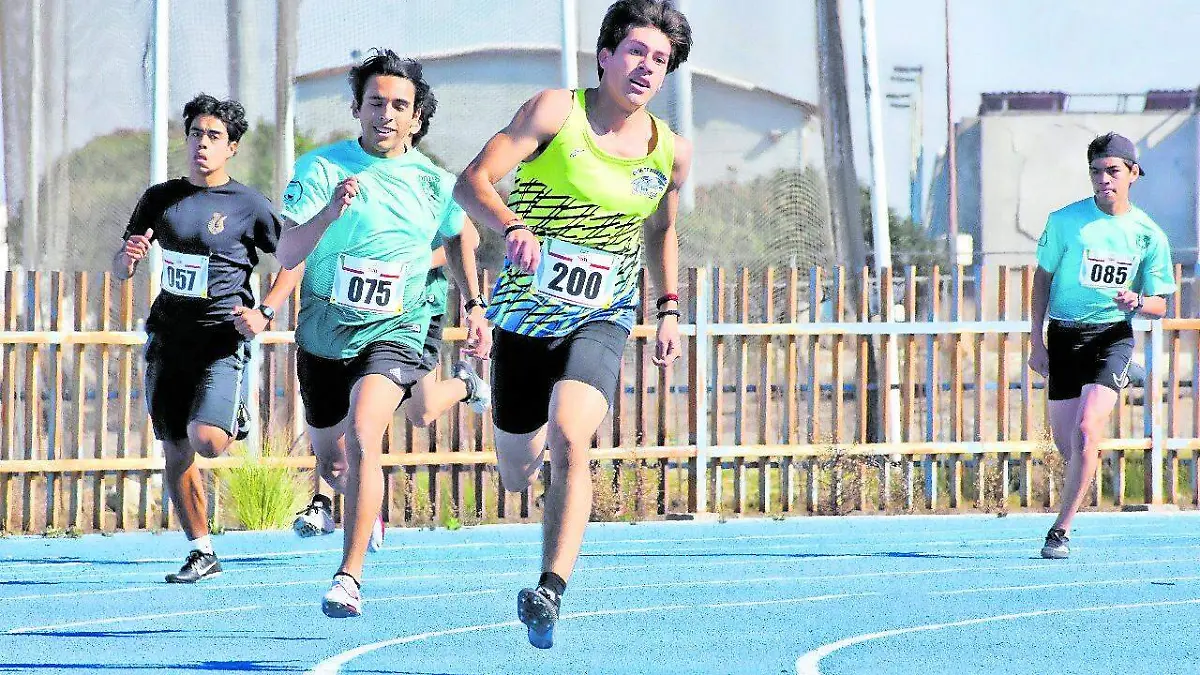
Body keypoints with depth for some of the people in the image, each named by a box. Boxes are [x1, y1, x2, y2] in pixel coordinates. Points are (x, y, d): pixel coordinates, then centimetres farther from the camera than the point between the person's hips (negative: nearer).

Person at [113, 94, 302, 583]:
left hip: (223, 337, -4)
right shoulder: (160, 198, 9)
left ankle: (238, 422, 14)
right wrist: (130, 257, -11)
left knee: (206, 440, -21)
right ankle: (201, 553, 15)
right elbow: (119, 269, 14)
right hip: (169, 336, 4)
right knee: (176, 453, 4)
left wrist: (265, 313, -8)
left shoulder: (248, 204, -2)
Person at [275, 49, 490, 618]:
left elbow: (458, 237, 19)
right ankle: (369, 504, 55)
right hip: (324, 332, 2)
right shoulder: (321, 168, -11)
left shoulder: (434, 182, -4)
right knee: (330, 463, 17)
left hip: (394, 331, -2)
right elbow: (286, 255, -20)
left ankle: (349, 577, -24)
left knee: (363, 438, -27)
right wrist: (328, 213, -36)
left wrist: (474, 306, 13)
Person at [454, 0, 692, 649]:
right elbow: (472, 181, -17)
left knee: (569, 441, -27)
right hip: (525, 312, 0)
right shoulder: (556, 112, -10)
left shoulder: (671, 152, 1)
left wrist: (669, 310, 15)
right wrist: (513, 227, -36)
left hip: (601, 319, 0)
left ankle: (550, 590, -30)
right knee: (516, 474, 11)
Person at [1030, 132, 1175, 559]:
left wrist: (1137, 302, -19)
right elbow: (1043, 278, 7)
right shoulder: (1065, 221, -3)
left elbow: (1159, 306, 5)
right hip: (1065, 335, 2)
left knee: (1087, 430, -19)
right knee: (1064, 440, 5)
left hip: (1113, 336, -2)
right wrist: (1037, 342, 2)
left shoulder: (1148, 234, -3)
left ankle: (1061, 530, -13)